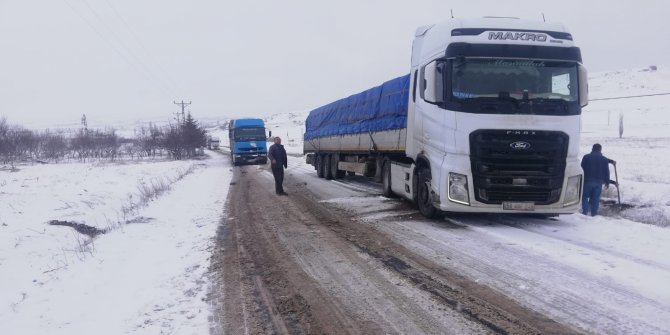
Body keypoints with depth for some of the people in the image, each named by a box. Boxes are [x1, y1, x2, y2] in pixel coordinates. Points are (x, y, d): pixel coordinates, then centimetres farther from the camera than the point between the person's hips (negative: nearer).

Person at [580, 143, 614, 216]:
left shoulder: (586, 157, -1)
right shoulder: (604, 159, 5)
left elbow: (582, 169, 2)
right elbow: (606, 172, 6)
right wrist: (607, 182, 12)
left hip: (587, 181, -1)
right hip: (599, 182, 2)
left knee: (585, 196, 8)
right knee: (596, 198, 6)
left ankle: (585, 211, 1)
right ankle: (594, 213, 4)